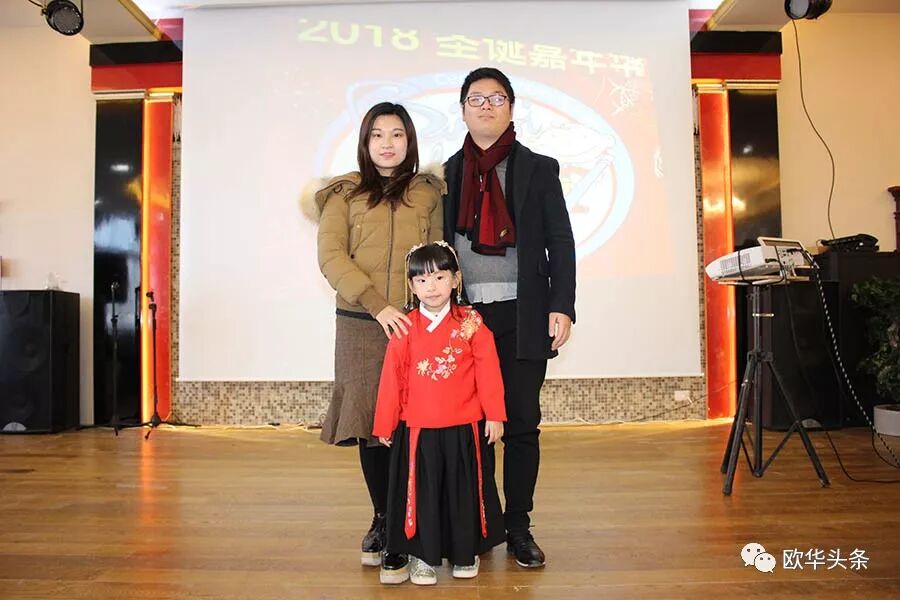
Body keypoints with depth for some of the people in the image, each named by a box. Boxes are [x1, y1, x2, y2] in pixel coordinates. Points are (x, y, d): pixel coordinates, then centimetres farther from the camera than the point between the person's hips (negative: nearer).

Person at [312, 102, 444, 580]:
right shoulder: (345, 193, 9)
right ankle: (382, 519, 24)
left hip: (417, 323, 0)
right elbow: (331, 257, -2)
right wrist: (377, 305, -13)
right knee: (370, 422, 6)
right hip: (361, 325, 0)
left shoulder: (429, 192, 12)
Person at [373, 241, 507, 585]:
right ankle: (423, 555, 26)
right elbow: (392, 378, 0)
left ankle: (466, 553, 32)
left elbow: (488, 371, -3)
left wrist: (494, 415, -6)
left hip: (464, 428, 0)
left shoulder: (471, 323, -3)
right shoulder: (405, 328, -1)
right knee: (422, 492, 9)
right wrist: (385, 424, 3)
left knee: (464, 490, 13)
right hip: (418, 429, 0)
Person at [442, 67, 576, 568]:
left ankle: (518, 527, 16)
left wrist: (562, 307, -7)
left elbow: (561, 243, 3)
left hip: (522, 315, -1)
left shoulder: (539, 169, 7)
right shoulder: (447, 173, 12)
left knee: (522, 422, 3)